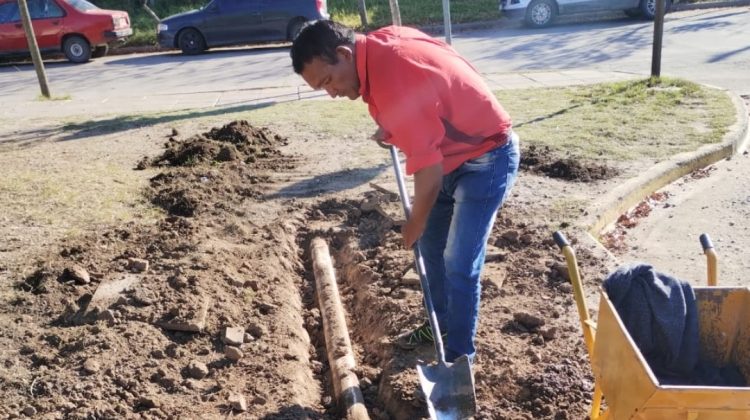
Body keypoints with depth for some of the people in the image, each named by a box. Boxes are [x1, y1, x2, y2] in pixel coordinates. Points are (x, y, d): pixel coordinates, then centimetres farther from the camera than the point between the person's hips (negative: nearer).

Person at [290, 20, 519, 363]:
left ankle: (458, 357, 9)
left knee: (459, 264, -8)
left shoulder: (394, 83, -34)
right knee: (431, 245, 16)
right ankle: (442, 323, 34)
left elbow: (428, 172, -29)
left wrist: (415, 224, -12)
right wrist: (390, 131, 9)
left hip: (487, 158, -10)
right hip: (452, 153, 10)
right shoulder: (381, 42, -5)